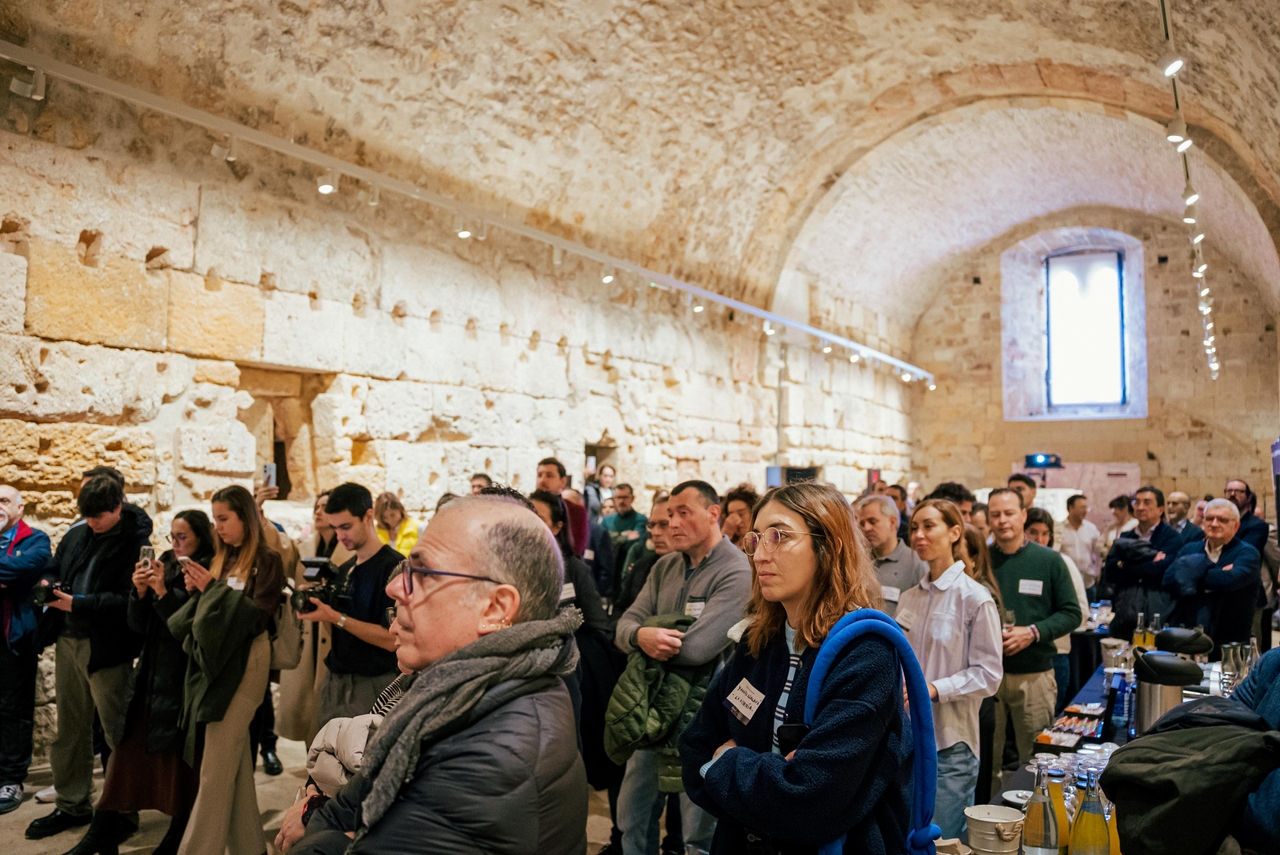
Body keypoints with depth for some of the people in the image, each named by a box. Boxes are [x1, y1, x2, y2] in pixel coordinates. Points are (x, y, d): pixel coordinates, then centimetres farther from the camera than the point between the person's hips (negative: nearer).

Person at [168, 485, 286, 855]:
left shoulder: (267, 562, -6)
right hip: (213, 660, 7)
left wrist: (212, 589, -13)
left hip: (244, 662, -7)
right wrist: (198, 591, -6)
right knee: (236, 761, 12)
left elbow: (256, 616, -14)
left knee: (216, 766, -6)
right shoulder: (222, 559, 13)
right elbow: (207, 611, 12)